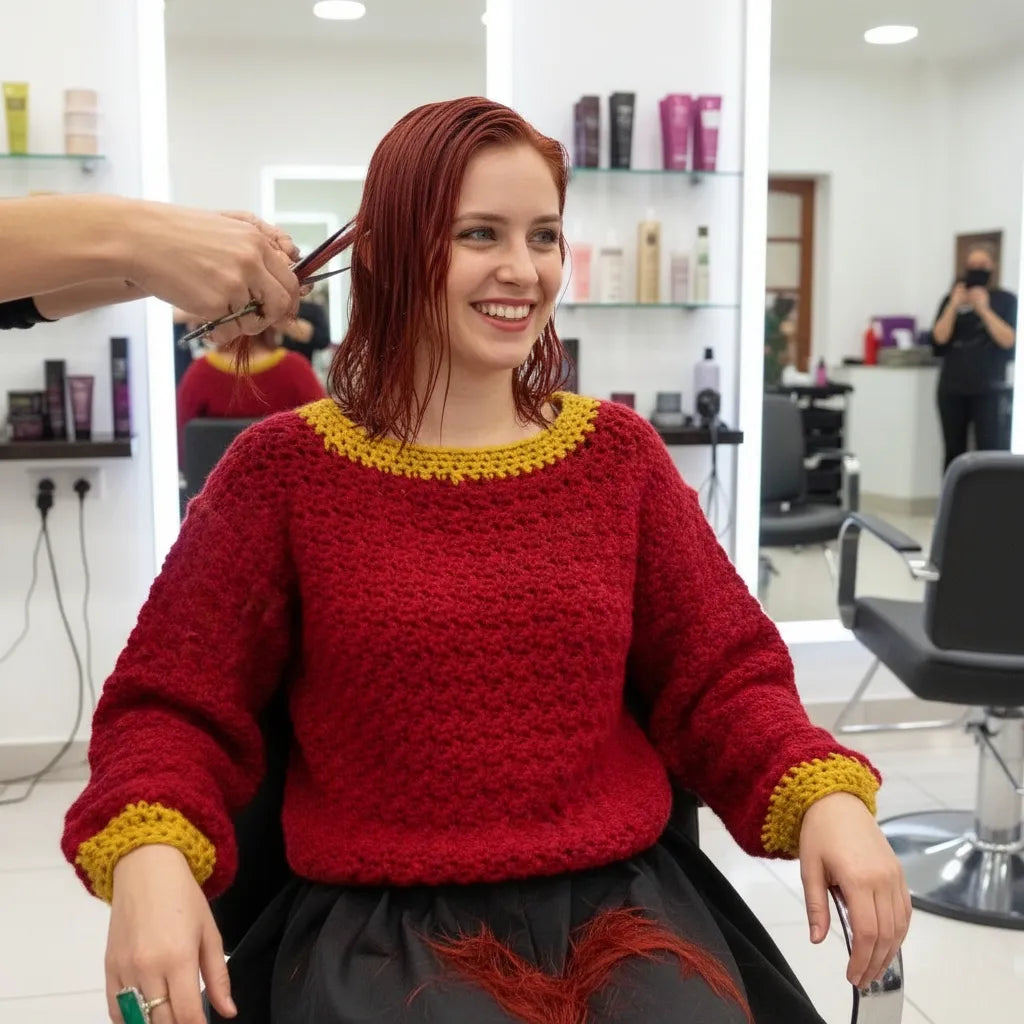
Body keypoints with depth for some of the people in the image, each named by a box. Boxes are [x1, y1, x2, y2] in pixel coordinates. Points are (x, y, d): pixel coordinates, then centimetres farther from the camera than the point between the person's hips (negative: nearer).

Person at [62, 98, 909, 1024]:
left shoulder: (620, 452, 7)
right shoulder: (285, 466, 0)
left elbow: (721, 677, 8)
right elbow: (172, 705, 0)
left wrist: (826, 794, -11)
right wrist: (149, 857, -20)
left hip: (622, 897, 3)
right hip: (381, 920, -2)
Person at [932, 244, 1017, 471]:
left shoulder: (1006, 300, 3)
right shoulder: (951, 299, 9)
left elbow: (1008, 340, -10)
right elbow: (939, 338, -2)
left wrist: (983, 309, -14)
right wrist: (954, 306, -12)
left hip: (990, 390, -3)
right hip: (952, 389, 3)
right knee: (954, 454, 7)